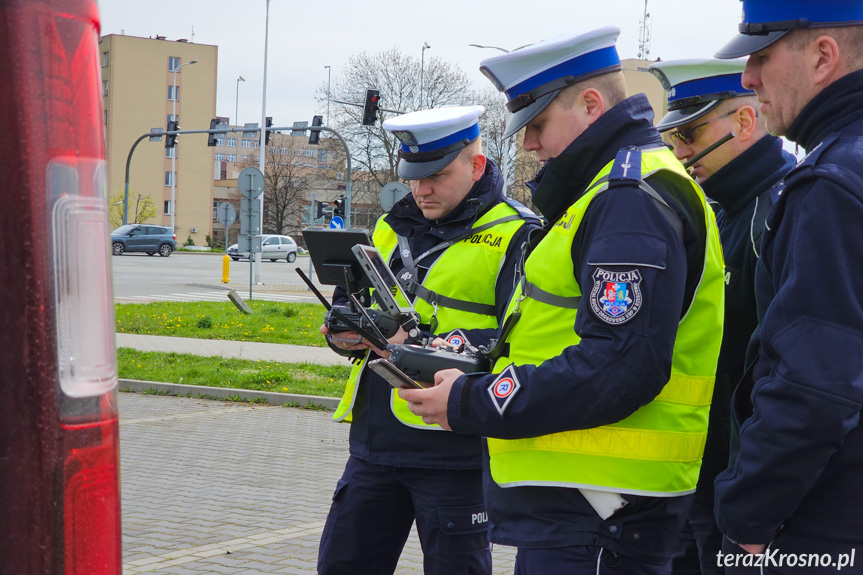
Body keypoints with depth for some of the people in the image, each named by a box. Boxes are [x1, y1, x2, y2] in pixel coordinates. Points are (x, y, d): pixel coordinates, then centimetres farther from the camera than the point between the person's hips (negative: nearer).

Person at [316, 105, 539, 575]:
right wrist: (346, 331, -3)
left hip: (454, 452, -6)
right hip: (375, 442, 7)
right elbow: (351, 297, 22)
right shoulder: (395, 226, 15)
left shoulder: (515, 236, -8)